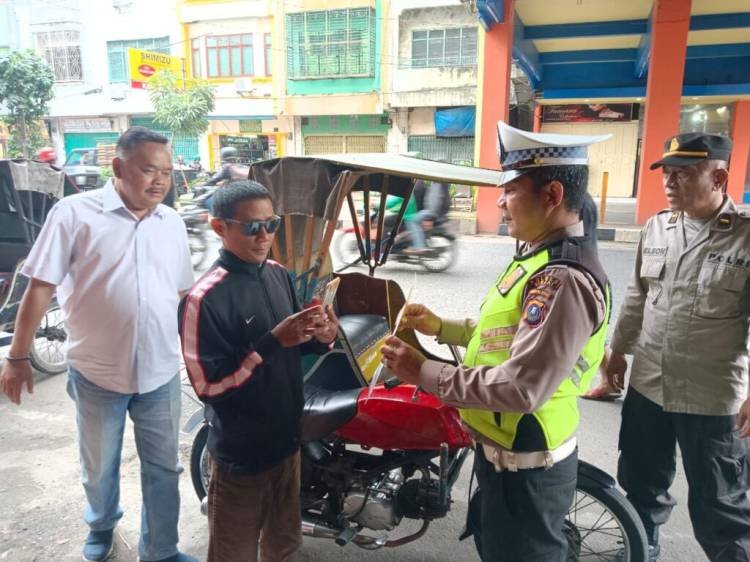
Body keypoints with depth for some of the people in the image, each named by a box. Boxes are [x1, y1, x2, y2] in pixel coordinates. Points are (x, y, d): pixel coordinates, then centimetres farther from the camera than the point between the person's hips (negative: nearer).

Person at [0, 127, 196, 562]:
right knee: (99, 468, 21)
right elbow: (40, 288, -9)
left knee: (163, 468, 14)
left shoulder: (172, 223, 3)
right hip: (97, 373, -2)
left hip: (161, 373, 3)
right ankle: (101, 525, 50)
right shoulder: (75, 213, -11)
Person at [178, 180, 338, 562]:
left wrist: (318, 339, -11)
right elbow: (209, 386, -23)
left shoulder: (279, 275, 1)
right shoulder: (205, 299, -22)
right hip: (240, 453, -6)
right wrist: (274, 341, -30)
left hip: (286, 438, 7)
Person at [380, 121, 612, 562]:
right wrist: (440, 326, 4)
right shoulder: (545, 257, 5)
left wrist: (423, 372, -26)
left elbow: (521, 388, -34)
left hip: (525, 468, -10)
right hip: (509, 454, 10)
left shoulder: (563, 279, -29)